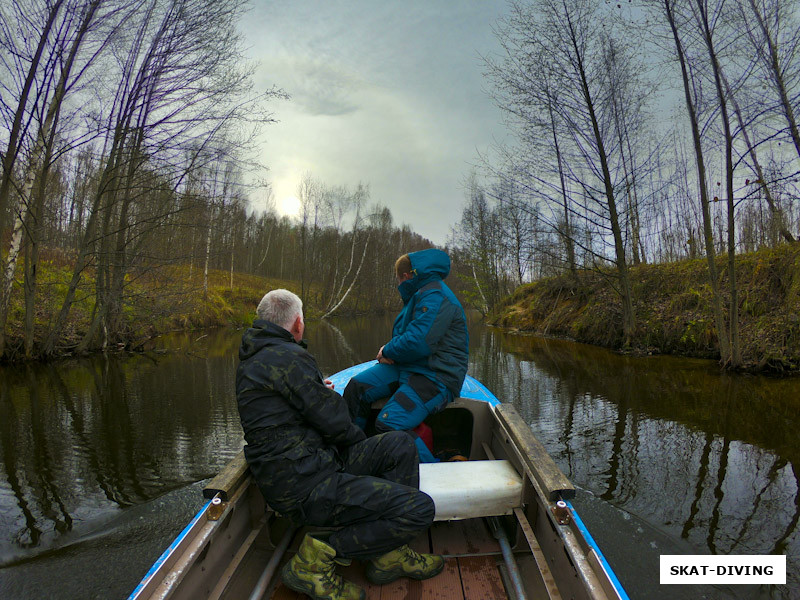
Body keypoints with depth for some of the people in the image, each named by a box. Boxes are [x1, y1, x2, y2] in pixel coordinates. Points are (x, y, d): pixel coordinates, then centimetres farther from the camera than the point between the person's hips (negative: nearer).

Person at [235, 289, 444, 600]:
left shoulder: (251, 361, 13)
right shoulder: (286, 356, -19)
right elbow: (334, 422, -16)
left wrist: (317, 390, 36)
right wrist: (362, 439, 5)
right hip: (305, 487, -10)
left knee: (400, 444, 9)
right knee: (419, 508, -15)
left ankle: (389, 555, 12)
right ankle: (316, 559, -3)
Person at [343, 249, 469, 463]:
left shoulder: (435, 296, -15)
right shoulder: (421, 294, 20)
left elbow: (417, 343, -25)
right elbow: (405, 336, 25)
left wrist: (388, 351, -6)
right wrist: (390, 351, 2)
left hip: (436, 377, -10)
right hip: (409, 367, 10)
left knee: (389, 423, -26)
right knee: (357, 387, -5)